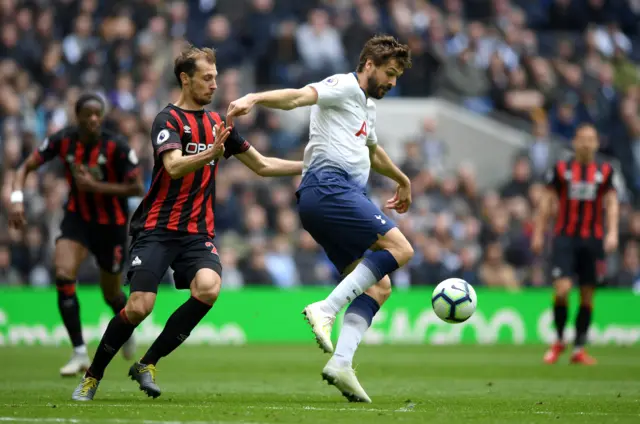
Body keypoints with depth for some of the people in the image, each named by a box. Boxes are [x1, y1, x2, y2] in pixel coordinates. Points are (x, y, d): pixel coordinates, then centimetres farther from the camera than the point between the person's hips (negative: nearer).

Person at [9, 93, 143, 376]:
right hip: (77, 217, 2)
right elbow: (26, 167, -6)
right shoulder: (63, 141, -13)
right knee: (63, 276, -23)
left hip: (111, 224, -2)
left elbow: (137, 188, -17)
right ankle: (80, 353, -16)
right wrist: (17, 199, -24)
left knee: (111, 294, 11)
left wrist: (96, 186, -27)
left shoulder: (116, 147, -21)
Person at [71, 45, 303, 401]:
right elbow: (174, 166, -24)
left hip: (198, 232, 5)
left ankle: (148, 364, -10)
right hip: (158, 228, -5)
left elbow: (262, 165, 23)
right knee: (140, 306, -15)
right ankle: (92, 378, 9)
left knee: (208, 288, -25)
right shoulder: (169, 120, -5)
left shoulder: (217, 122, 15)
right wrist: (212, 153, -40)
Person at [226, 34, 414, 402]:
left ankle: (341, 363, -12)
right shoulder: (345, 87, 1)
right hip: (330, 186, -10)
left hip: (342, 194, 10)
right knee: (400, 248, -19)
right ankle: (326, 310, -26)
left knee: (379, 287, 1)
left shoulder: (368, 106, 30)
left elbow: (373, 151, 50)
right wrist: (254, 99, -36)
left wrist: (402, 180, 65)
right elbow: (300, 96, -18)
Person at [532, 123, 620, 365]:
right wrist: (538, 234, 3)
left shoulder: (605, 171, 6)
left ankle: (579, 349, 13)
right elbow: (547, 202, 7)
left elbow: (612, 203, 5)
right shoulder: (561, 169, 3)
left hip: (593, 239, 2)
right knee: (562, 289, -14)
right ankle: (559, 341, 7)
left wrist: (612, 233, -9)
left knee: (587, 296, 4)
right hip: (565, 237, -2)